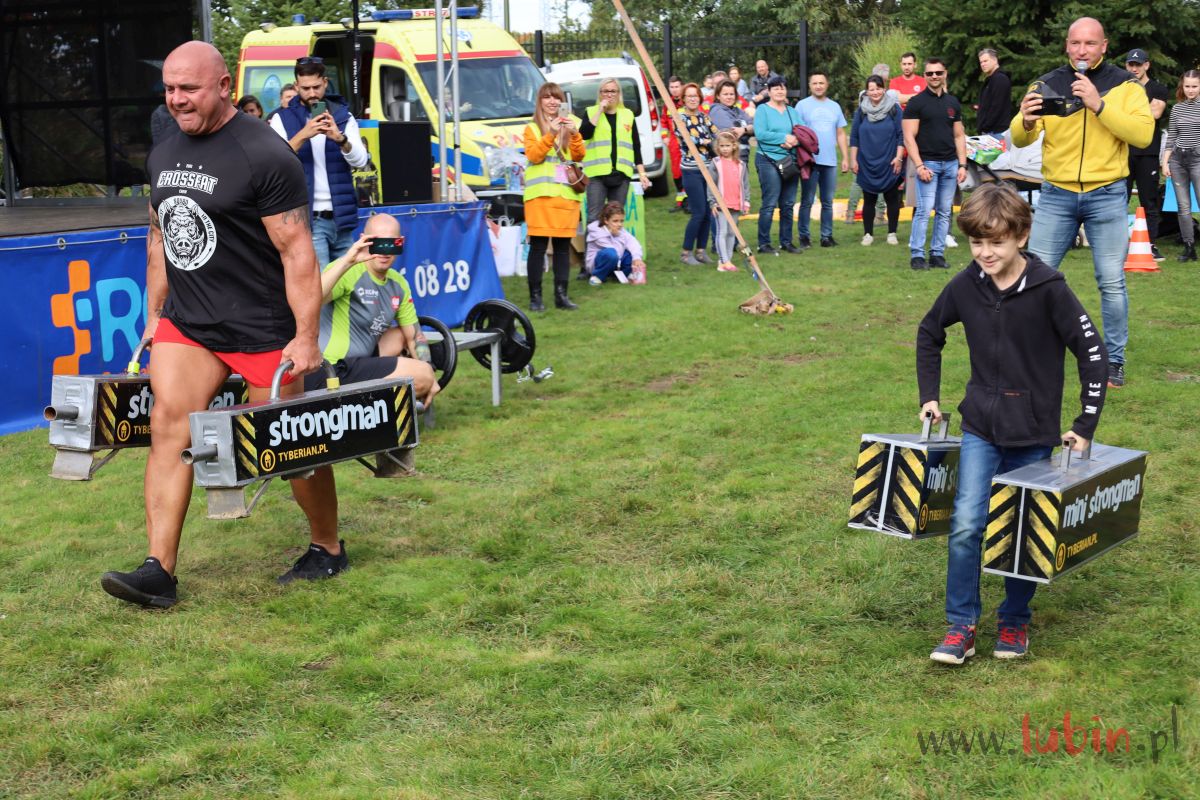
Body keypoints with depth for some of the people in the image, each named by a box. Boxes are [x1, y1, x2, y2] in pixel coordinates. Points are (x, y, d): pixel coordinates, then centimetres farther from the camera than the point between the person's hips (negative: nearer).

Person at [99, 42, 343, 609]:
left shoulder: (265, 156, -14)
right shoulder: (163, 156, 9)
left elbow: (297, 251, -16)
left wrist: (307, 337, -19)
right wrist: (154, 316, 18)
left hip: (262, 330, -6)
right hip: (185, 325, 6)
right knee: (168, 427, -7)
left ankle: (328, 550, 25)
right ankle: (159, 571, -8)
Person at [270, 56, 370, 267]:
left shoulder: (343, 116, 9)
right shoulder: (283, 119, 3)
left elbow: (360, 161, -4)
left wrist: (340, 138, -25)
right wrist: (302, 135, -27)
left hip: (341, 216, 3)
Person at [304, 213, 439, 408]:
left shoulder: (399, 284, 11)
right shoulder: (350, 272, -16)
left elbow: (414, 335, 18)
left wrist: (430, 378, 7)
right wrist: (347, 261, -40)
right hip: (329, 373, -9)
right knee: (422, 375, -12)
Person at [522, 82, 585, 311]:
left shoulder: (571, 124, 16)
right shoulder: (532, 128, 7)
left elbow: (579, 156, 5)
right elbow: (533, 155, -7)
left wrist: (574, 134, -12)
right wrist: (550, 134, -17)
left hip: (567, 193, 3)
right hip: (540, 194, -3)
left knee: (563, 245, 4)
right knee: (538, 245, -5)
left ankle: (561, 294, 9)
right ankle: (535, 296, -2)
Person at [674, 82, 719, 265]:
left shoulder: (704, 117, 15)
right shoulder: (680, 117, -2)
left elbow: (716, 135, 8)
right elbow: (687, 138, -14)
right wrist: (707, 141, -5)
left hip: (708, 169, 6)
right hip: (692, 171, -6)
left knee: (708, 212, 4)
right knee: (699, 212, -10)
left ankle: (700, 250, 13)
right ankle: (686, 252, 0)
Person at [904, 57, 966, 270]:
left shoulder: (953, 103, 14)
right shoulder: (916, 103, -1)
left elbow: (959, 136, 16)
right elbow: (909, 138, -6)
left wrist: (962, 165, 6)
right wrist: (919, 166, -14)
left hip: (950, 164, 5)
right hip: (928, 163, -5)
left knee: (944, 212, 5)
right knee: (924, 209, -12)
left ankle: (937, 254, 11)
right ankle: (917, 255, -7)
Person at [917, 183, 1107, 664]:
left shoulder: (1048, 289, -14)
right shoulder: (965, 286, -3)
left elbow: (1091, 351, -9)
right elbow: (929, 334, 15)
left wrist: (1086, 425, -10)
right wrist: (929, 396, 10)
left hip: (1035, 434, -2)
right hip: (981, 429, 2)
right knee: (966, 524, -10)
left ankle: (1015, 620, 27)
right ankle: (961, 624, 1)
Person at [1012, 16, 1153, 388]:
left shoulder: (1125, 85, 0)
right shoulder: (1047, 85, 3)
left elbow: (1143, 134, -14)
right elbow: (1019, 140, -2)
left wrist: (1098, 104, -23)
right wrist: (1026, 123, -26)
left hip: (1107, 196, -1)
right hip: (1056, 195, 1)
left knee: (1111, 282, 2)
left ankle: (1114, 360, 14)